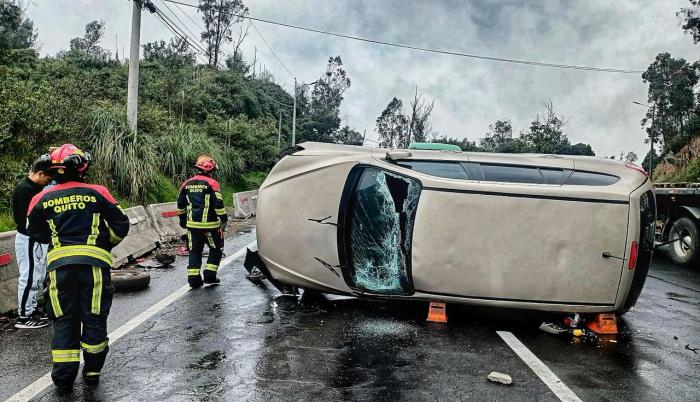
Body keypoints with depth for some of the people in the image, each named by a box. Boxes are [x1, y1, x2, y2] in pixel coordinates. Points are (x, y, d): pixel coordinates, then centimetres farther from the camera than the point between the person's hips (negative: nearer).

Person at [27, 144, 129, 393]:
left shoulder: (42, 200, 5)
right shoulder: (97, 194, -1)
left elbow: (37, 234, 18)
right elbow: (121, 225, 4)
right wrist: (107, 243, 23)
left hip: (59, 263, 2)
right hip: (94, 261, -1)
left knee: (64, 321, 11)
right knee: (94, 318, 11)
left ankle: (64, 379, 13)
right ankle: (92, 371, 24)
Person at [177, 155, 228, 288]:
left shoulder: (187, 183, 9)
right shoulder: (212, 183, -9)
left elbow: (181, 204, 15)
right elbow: (218, 204, -13)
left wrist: (182, 219, 26)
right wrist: (224, 219, -1)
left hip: (192, 224, 5)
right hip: (209, 225, -5)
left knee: (195, 251, 12)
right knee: (216, 249, 12)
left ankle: (193, 278, 9)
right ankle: (210, 275, 8)